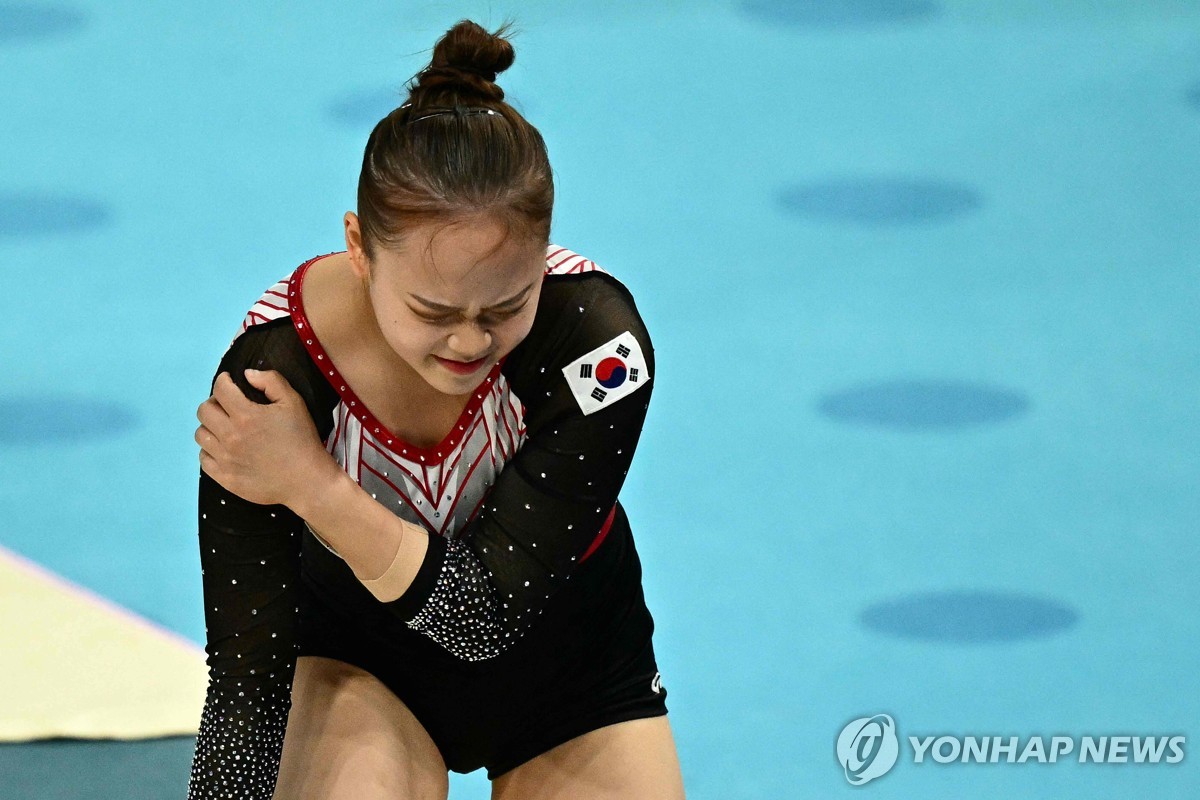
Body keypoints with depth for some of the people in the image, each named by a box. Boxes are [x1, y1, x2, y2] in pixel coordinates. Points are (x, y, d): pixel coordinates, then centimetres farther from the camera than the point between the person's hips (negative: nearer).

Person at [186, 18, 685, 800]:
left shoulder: (596, 336, -31)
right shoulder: (273, 372, -30)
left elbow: (490, 613, -31)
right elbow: (248, 682, -26)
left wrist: (316, 488, -38)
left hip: (569, 657, 1)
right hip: (361, 662, -1)